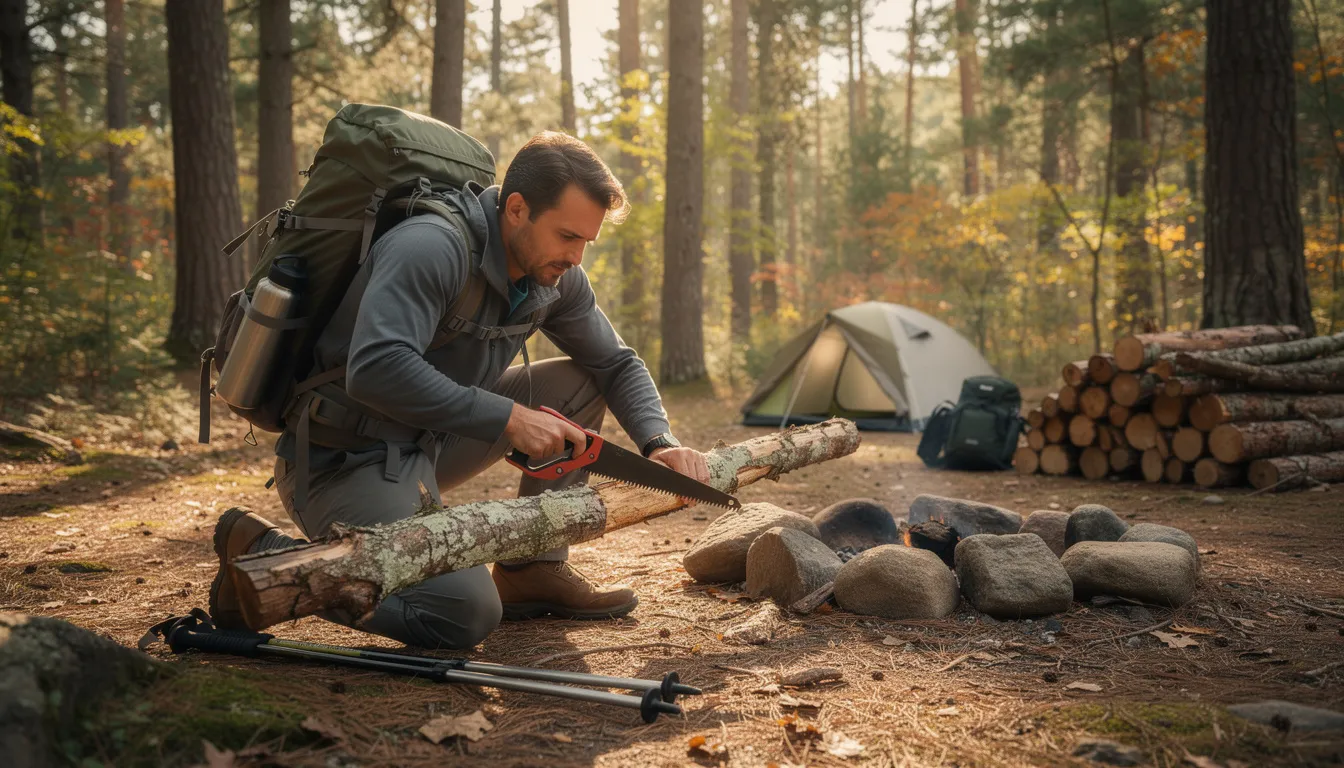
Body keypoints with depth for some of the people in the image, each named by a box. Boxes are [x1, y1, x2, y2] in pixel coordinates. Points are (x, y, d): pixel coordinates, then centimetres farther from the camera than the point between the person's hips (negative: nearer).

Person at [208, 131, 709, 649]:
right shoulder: (432, 247, -23)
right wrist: (506, 418, -30)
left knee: (580, 384, 4)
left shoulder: (557, 277, 3)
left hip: (429, 443, 9)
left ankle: (531, 569, 7)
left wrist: (659, 444, -5)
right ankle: (263, 554, -6)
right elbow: (376, 368, -35)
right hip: (346, 458, -9)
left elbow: (617, 363, 14)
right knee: (466, 615, -23)